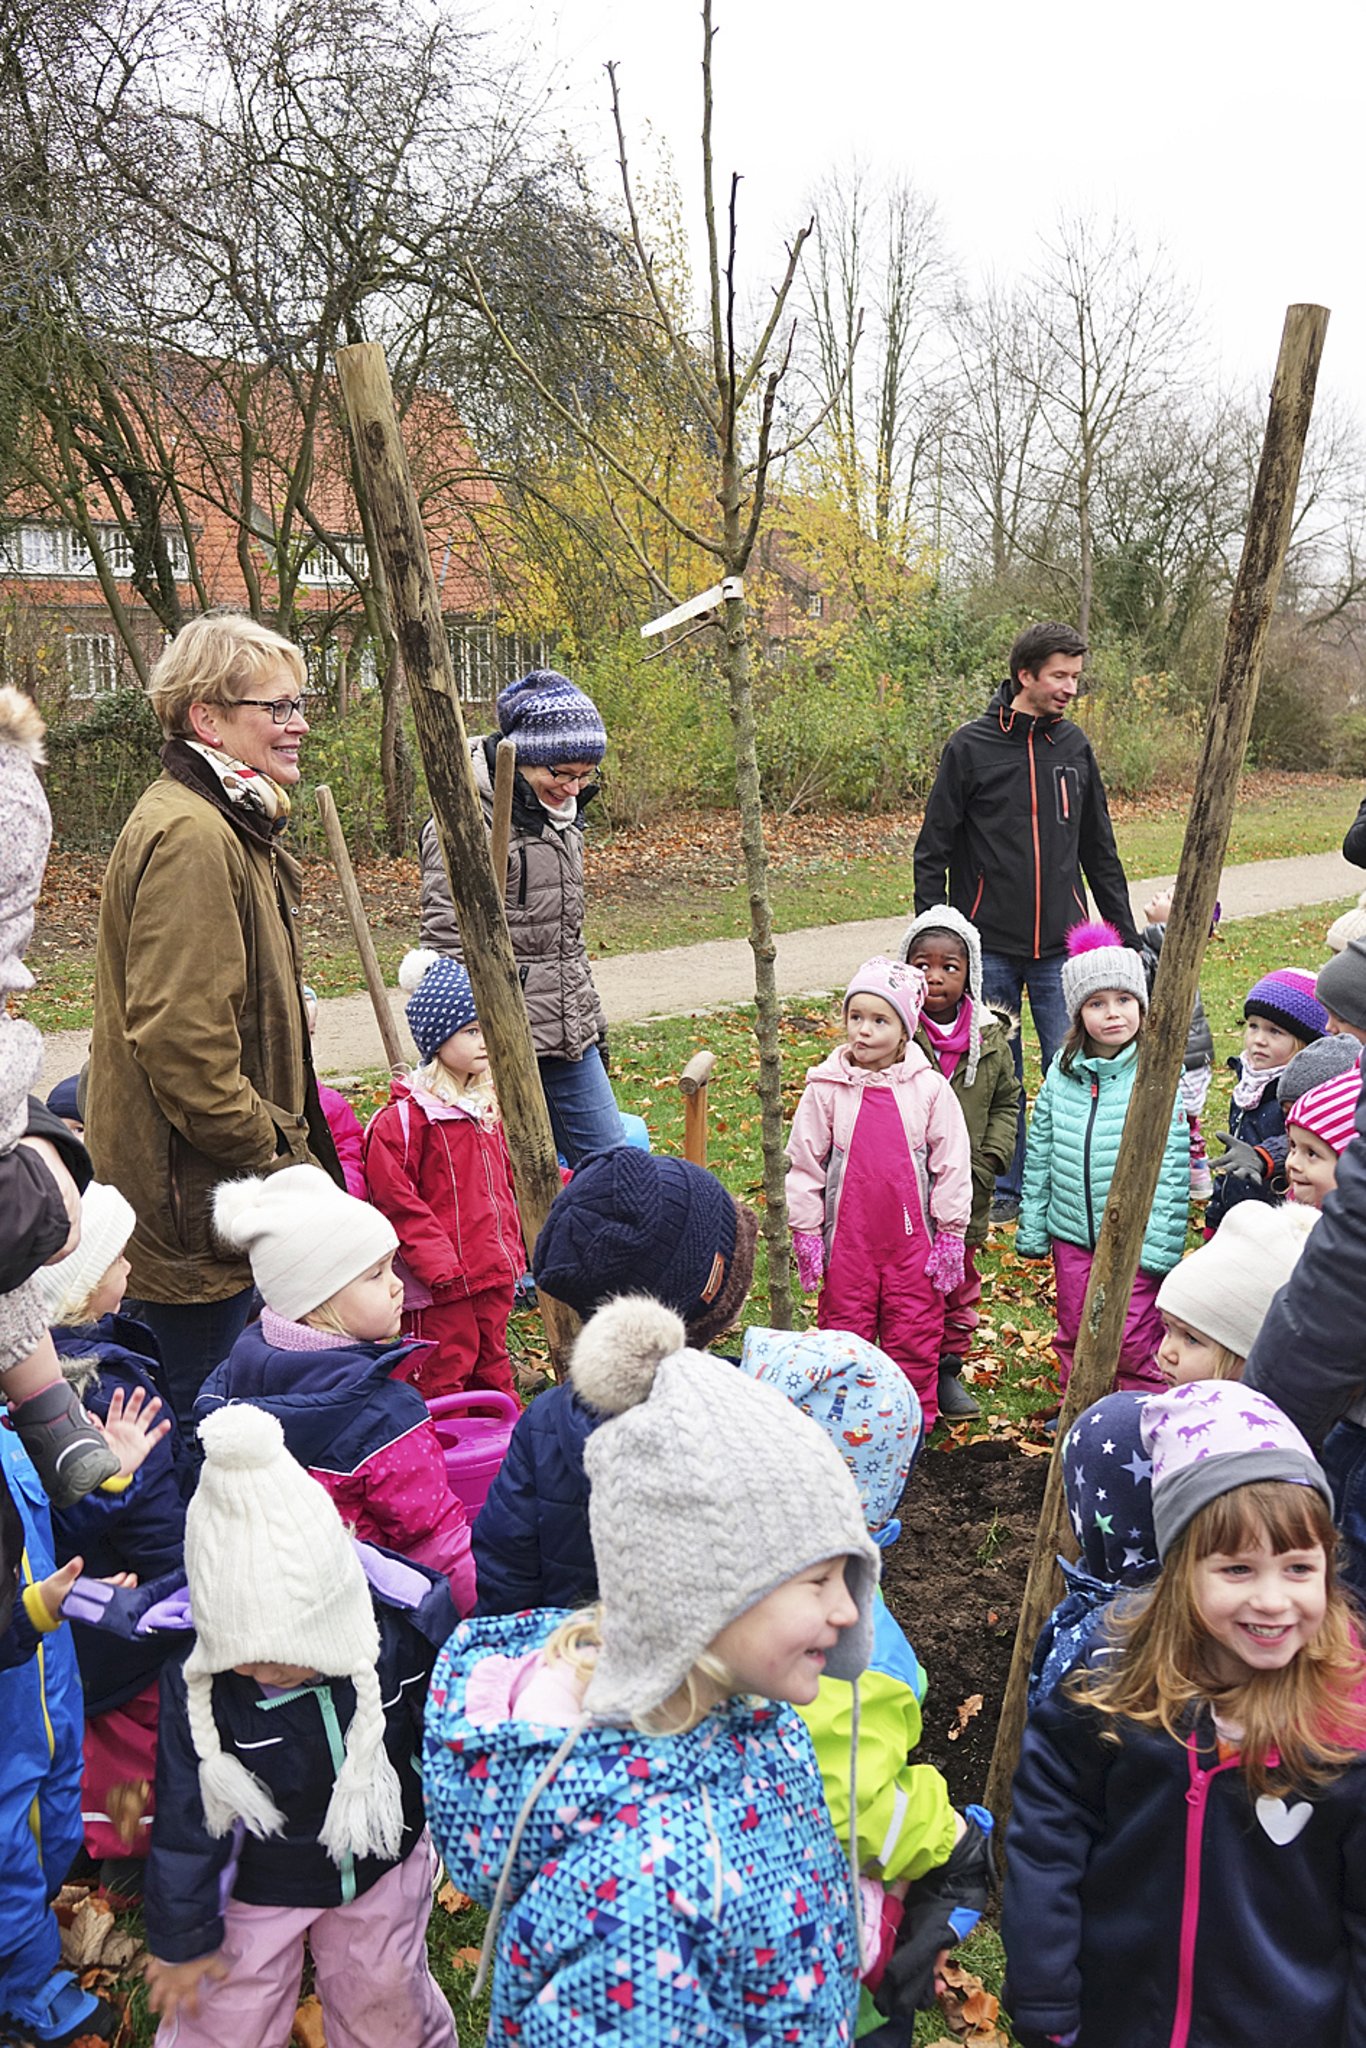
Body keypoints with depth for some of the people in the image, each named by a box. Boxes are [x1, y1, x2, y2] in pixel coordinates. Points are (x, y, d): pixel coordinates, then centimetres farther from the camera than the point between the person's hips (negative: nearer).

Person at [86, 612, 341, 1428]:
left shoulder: (231, 825, 15)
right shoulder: (188, 837, -20)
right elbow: (178, 1037, -26)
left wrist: (283, 1143, 18)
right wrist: (271, 1160, -18)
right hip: (196, 1201, -10)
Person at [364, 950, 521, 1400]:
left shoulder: (487, 1106, 10)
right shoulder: (403, 1117, -15)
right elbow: (396, 1199, -16)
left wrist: (511, 1249, 15)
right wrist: (438, 1262, -18)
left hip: (495, 1272, 7)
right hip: (440, 1280, -7)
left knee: (492, 1367, 20)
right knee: (444, 1377, 3)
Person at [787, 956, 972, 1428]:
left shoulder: (930, 1088, -5)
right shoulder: (826, 1088, -5)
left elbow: (951, 1164, 0)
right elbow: (803, 1164, 1)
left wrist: (950, 1235, 1)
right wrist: (806, 1233, 0)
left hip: (912, 1237, 0)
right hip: (847, 1237, 0)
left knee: (914, 1336, 8)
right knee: (845, 1335, 9)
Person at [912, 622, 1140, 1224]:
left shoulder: (1074, 746, 7)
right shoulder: (971, 746, -5)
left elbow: (1100, 851, 15)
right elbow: (933, 850, -2)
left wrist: (1126, 936, 15)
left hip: (1062, 946, 3)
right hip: (989, 947, -2)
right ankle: (1005, 1190, 22)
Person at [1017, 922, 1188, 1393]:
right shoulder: (1063, 1071, 1)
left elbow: (1173, 1165, -11)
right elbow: (1039, 1153, 7)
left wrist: (1161, 1244, -14)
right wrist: (1031, 1227, 7)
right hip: (1072, 1234, 5)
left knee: (1135, 1343, 2)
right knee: (1074, 1336, 17)